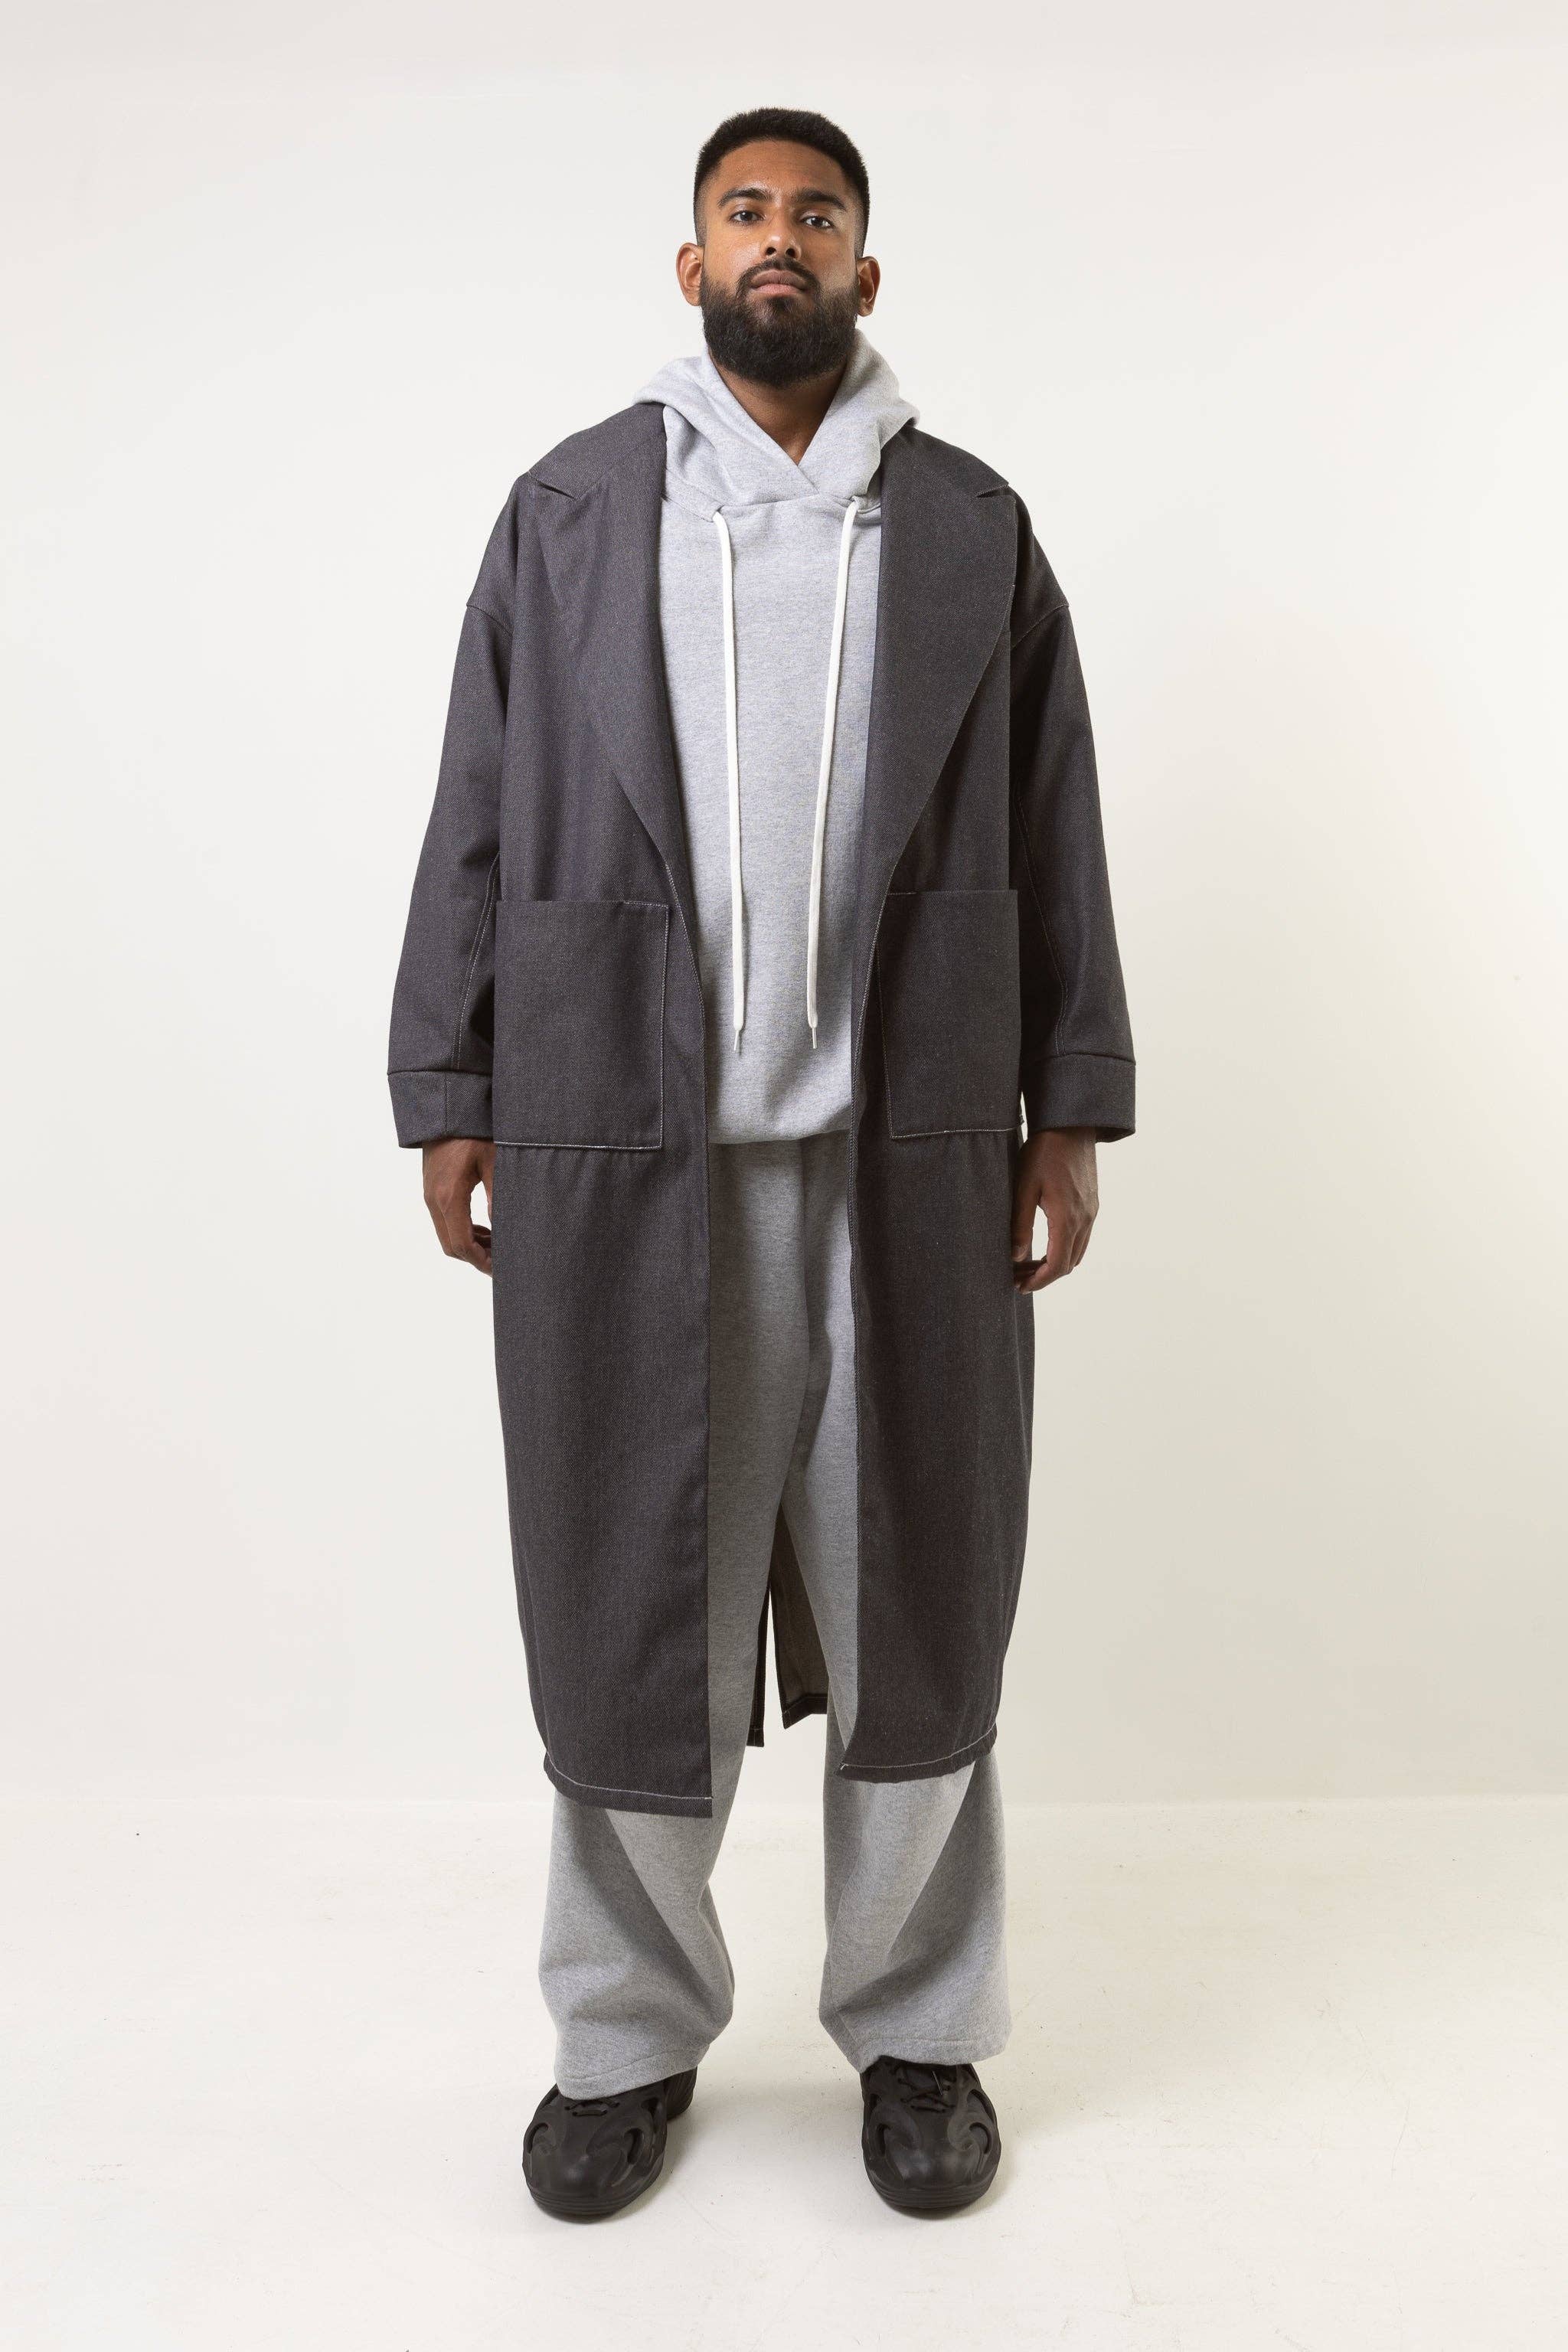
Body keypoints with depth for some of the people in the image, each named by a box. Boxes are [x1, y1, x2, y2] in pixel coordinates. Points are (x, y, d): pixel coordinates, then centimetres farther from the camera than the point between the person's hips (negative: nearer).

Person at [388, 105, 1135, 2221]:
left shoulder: (974, 525, 12)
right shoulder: (570, 509, 11)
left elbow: (1052, 837, 8)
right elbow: (479, 823, 7)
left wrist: (1071, 1111, 2)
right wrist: (449, 1097, 1)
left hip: (906, 1155, 1)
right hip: (626, 1152, 0)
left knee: (915, 1611, 8)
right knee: (629, 1613, 7)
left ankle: (920, 2033, 29)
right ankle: (630, 2037, 28)